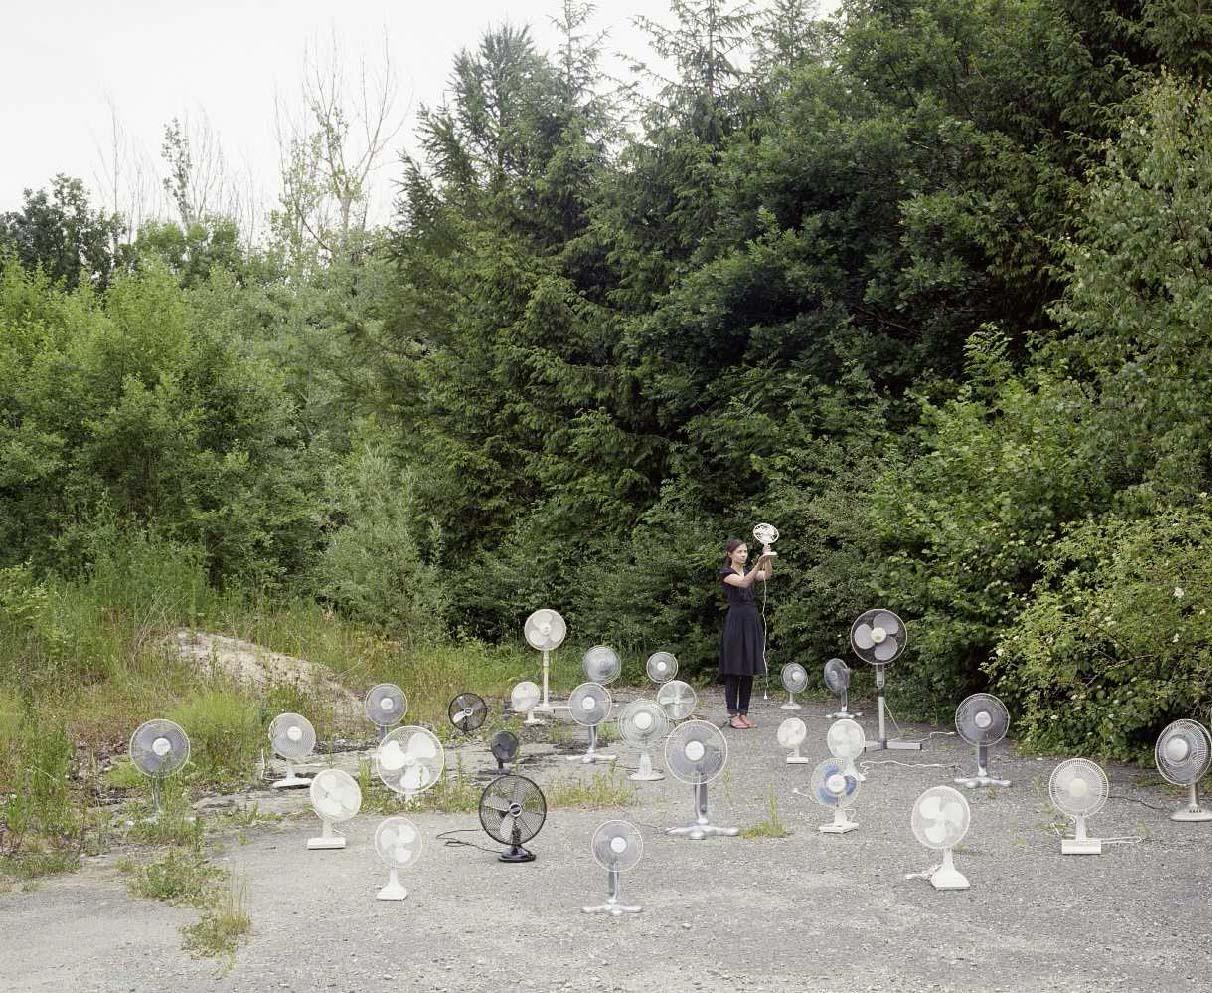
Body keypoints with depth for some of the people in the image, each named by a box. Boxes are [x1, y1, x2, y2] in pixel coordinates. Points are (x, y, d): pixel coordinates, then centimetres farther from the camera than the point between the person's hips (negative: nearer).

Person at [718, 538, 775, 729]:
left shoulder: (750, 571, 15)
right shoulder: (726, 573, -4)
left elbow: (767, 575, -6)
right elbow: (743, 582, -24)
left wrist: (768, 559, -25)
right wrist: (759, 563, -37)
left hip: (752, 621, 7)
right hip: (736, 621, -6)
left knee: (749, 671, 7)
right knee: (734, 670, -4)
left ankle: (744, 713, 12)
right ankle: (733, 715, 0)